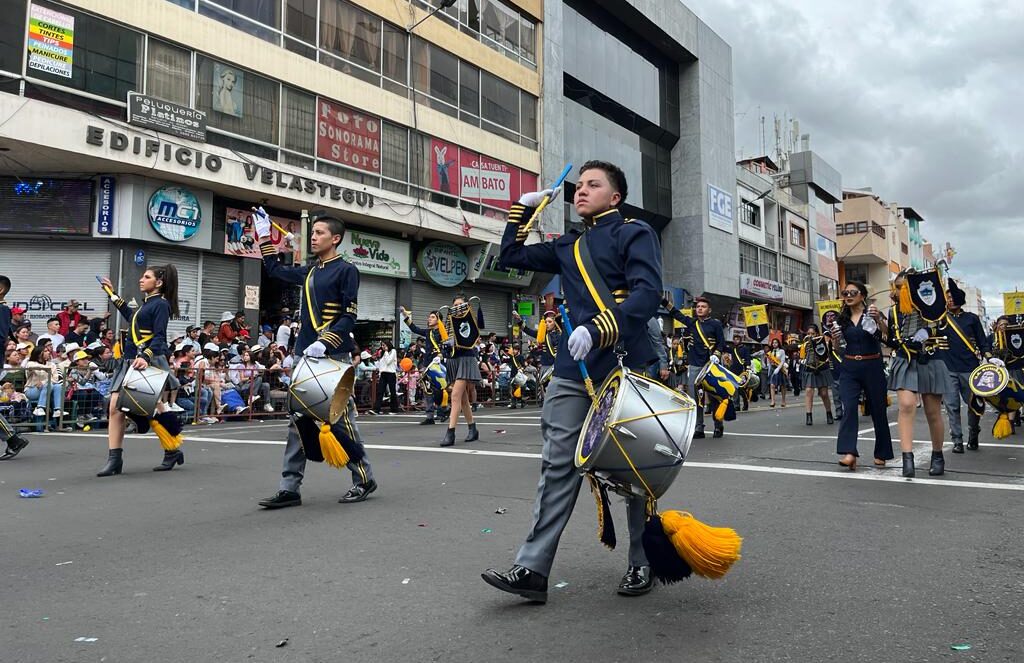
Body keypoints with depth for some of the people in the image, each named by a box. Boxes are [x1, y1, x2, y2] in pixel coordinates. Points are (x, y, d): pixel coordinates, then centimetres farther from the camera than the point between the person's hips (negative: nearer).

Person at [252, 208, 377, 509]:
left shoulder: (346, 270, -4)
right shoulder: (310, 271, 16)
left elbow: (349, 316, -12)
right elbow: (276, 270, 32)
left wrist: (325, 343, -23)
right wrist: (264, 236, 29)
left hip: (334, 356, -7)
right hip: (306, 355, 7)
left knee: (340, 418, -4)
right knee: (299, 420, 5)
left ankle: (364, 479, 10)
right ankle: (290, 487, 7)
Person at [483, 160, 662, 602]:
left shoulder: (634, 233, 3)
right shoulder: (568, 247, 21)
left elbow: (647, 293, -13)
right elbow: (511, 257, 31)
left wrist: (598, 330, -26)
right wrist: (523, 209, 22)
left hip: (624, 367, -5)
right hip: (571, 371, 5)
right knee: (558, 467, 0)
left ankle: (642, 564, 20)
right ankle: (532, 569, 0)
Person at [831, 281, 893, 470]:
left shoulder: (871, 313, -2)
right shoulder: (842, 318, 9)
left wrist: (879, 319, -35)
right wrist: (835, 339, -4)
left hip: (872, 367, -2)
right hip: (849, 369, 2)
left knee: (878, 410, 7)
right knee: (849, 408, -14)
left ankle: (881, 454, 22)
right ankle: (849, 453, -22)